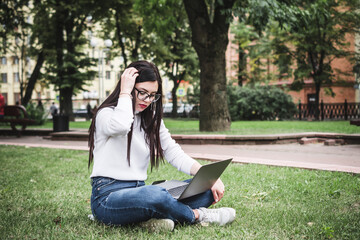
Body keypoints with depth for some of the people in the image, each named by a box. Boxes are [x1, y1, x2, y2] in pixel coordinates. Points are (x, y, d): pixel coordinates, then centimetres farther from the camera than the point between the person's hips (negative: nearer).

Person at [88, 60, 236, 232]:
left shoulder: (151, 120, 16)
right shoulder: (106, 113, -5)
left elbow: (175, 155, 9)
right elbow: (120, 126, -31)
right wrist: (125, 90, -16)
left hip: (139, 193, 7)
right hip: (107, 196, -7)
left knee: (207, 189, -9)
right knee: (156, 194, -39)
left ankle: (151, 218, -28)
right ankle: (197, 215, -10)